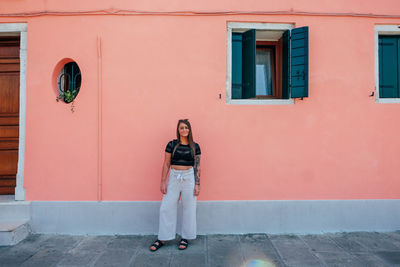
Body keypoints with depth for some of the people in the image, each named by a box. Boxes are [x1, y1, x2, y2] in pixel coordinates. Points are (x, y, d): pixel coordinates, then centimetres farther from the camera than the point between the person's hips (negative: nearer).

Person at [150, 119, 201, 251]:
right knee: (166, 208, 3)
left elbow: (197, 166, 2)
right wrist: (163, 182, -2)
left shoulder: (195, 147, 3)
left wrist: (197, 184, -3)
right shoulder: (171, 145, 2)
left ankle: (185, 238, 23)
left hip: (189, 178, 0)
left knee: (188, 208, 6)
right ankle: (162, 239, 17)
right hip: (173, 177, 1)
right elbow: (166, 164, 3)